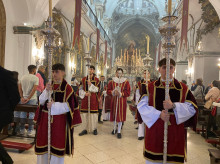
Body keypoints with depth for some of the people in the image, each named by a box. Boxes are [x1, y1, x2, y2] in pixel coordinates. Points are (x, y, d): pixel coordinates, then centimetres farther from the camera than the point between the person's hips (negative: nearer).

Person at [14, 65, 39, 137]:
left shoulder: (23, 77, 9)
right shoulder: (36, 78, -7)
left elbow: (19, 88, 4)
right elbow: (34, 89, -15)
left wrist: (22, 97, 2)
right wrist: (28, 98, -12)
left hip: (24, 98, 5)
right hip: (32, 99, -5)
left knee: (23, 113, 12)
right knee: (31, 114, 1)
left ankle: (22, 130, 22)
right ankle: (30, 131, 6)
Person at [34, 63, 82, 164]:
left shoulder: (67, 88, -9)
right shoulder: (49, 86, 7)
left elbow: (70, 106, -11)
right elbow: (41, 101, 2)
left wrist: (54, 105, -19)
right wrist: (46, 91, -14)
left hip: (60, 121, -4)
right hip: (46, 120, 5)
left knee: (57, 144, 6)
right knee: (43, 143, 13)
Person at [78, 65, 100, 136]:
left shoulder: (96, 80, 1)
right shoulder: (84, 79, 6)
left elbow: (97, 89, -5)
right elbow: (80, 89, 4)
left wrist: (90, 84, -18)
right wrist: (85, 93, -13)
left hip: (93, 99, -2)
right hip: (85, 98, 2)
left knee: (93, 113, 1)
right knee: (85, 113, 4)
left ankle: (94, 129, 16)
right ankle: (85, 129, 15)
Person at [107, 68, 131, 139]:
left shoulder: (126, 82, -2)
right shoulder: (111, 82, 5)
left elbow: (128, 92, -5)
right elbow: (108, 91, 3)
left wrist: (120, 94, -19)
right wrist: (113, 92, -16)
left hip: (122, 101, -2)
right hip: (113, 100, 2)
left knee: (120, 116, 0)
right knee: (114, 115, 11)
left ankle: (119, 131, 11)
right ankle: (115, 128, 33)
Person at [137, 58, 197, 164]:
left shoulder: (183, 89, 3)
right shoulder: (150, 87, 1)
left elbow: (192, 108, -2)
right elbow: (142, 106, -5)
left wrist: (174, 106, -17)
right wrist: (159, 114, -17)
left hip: (176, 133, 1)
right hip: (154, 132, 0)